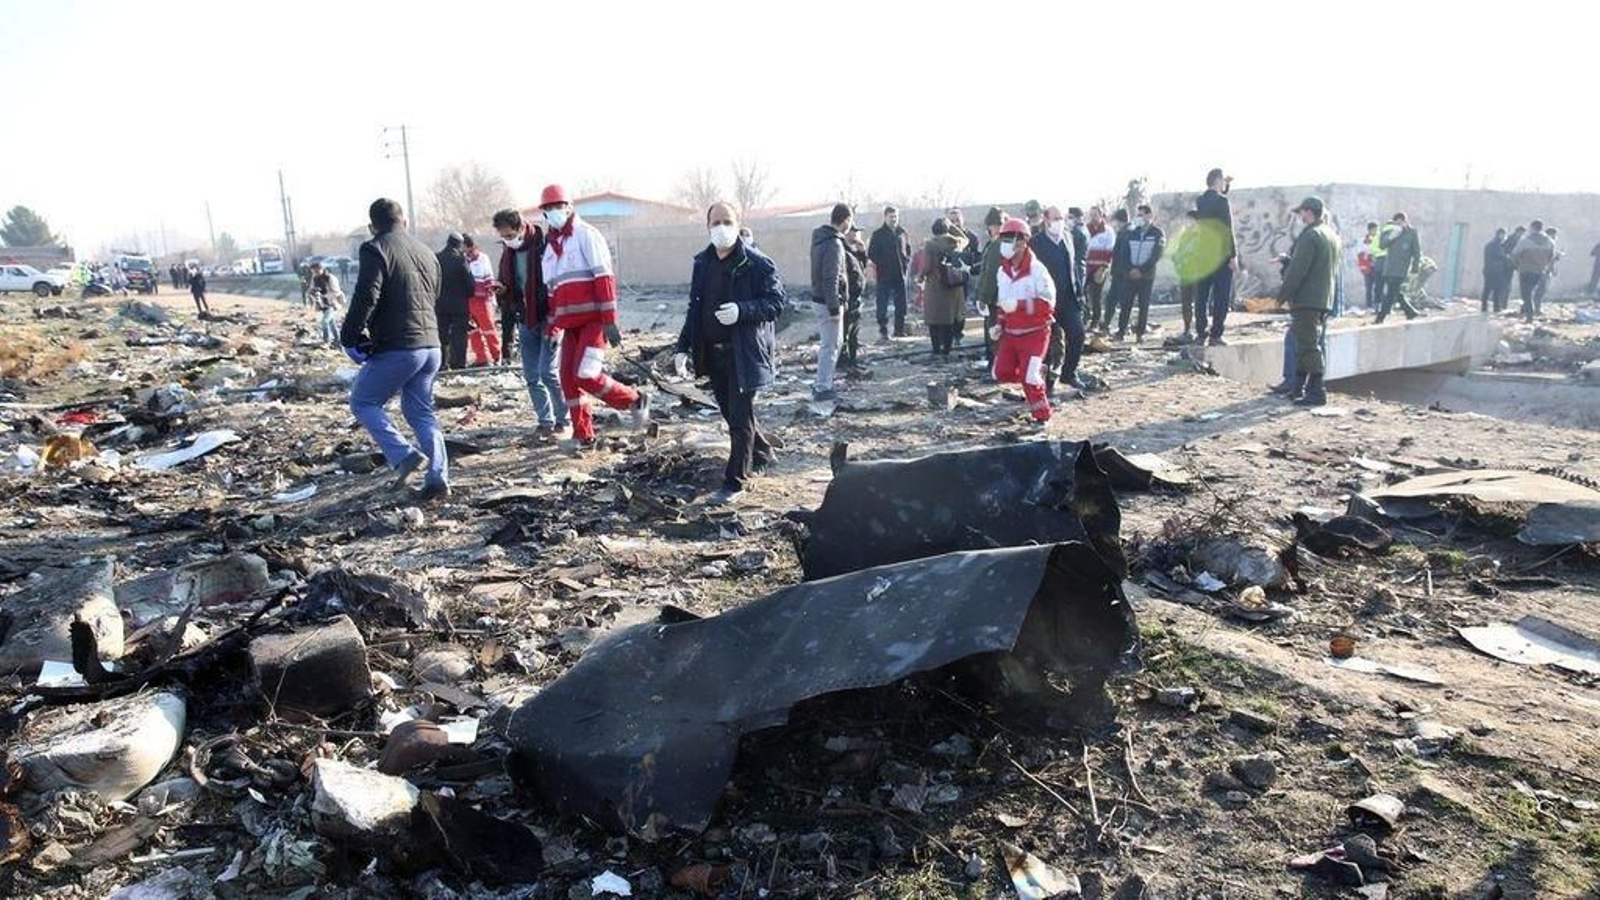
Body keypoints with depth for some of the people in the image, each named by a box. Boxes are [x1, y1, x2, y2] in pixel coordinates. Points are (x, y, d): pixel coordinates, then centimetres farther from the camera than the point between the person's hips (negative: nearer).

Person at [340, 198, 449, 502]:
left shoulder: (375, 250, -7)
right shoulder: (427, 252, 15)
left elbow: (366, 297, -16)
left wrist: (350, 334, -4)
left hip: (396, 348, -7)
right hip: (430, 345, 7)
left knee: (363, 401, 10)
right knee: (421, 411, 14)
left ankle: (404, 456, -5)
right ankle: (437, 477, 4)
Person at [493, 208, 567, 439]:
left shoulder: (545, 247, -13)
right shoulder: (509, 254, 9)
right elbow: (507, 289, 19)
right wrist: (500, 289, -6)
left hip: (548, 318, -7)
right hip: (525, 321, 7)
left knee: (547, 372, -11)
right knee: (531, 376, 7)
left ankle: (563, 420, 4)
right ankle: (545, 422, 17)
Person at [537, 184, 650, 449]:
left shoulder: (585, 234, -5)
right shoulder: (550, 244, 18)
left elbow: (604, 278, -12)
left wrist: (610, 322, -18)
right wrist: (552, 325, 19)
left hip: (593, 319, -8)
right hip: (570, 323, 8)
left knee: (585, 374, -17)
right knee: (568, 378, 5)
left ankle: (635, 400, 3)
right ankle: (583, 435, 16)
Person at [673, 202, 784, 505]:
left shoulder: (757, 263, -11)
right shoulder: (702, 263, 10)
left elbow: (776, 302, -14)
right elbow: (694, 309, 16)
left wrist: (742, 311, -29)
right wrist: (683, 348, 9)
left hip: (744, 352, -7)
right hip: (713, 352, 7)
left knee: (740, 417, -2)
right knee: (731, 412, 18)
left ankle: (735, 482, 8)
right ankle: (762, 453, 41)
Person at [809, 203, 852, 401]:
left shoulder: (821, 238, 11)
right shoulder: (834, 244, -19)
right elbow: (831, 279, -23)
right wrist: (834, 309, -22)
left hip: (820, 298, 10)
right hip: (828, 301, -10)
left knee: (830, 343, 19)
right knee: (830, 346, -2)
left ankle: (822, 383, 27)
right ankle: (822, 388, 4)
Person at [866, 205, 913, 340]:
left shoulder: (903, 233, 9)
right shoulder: (878, 234, -3)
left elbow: (908, 251, 18)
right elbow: (871, 254, -4)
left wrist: (907, 264, 4)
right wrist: (875, 268, -13)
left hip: (900, 274, 4)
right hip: (884, 275, -4)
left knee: (901, 305, 9)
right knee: (883, 305, -2)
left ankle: (899, 329, 19)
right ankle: (883, 331, 3)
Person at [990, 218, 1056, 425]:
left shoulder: (1036, 270, -17)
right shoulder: (1002, 272, 7)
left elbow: (1047, 303, -22)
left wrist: (1018, 304, -29)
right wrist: (999, 325, 10)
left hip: (1034, 333, -7)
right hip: (1010, 333, 7)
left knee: (1029, 378, -12)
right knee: (1001, 373, 2)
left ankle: (1042, 415, 7)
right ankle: (1036, 372, 27)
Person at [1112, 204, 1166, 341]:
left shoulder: (1158, 233, 0)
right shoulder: (1131, 232, 6)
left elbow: (1157, 255, -6)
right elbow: (1123, 253, 4)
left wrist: (1141, 270, -13)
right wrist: (1129, 270, -11)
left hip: (1147, 276, -1)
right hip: (1129, 275, 1)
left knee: (1144, 306, 2)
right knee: (1126, 304, -1)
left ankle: (1140, 333, 7)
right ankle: (1121, 331, 4)